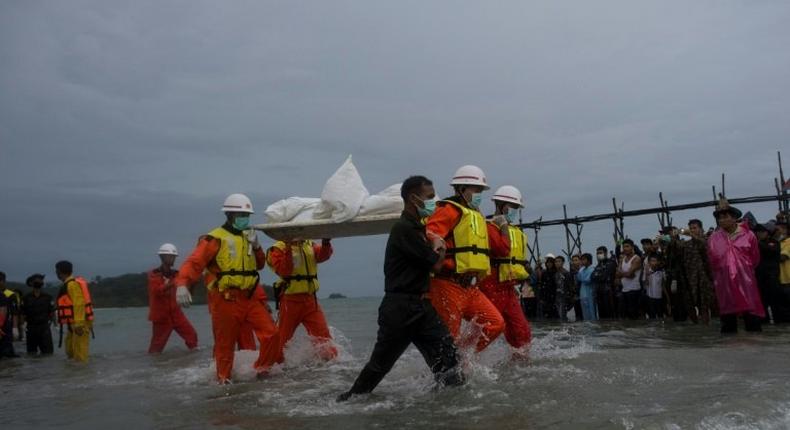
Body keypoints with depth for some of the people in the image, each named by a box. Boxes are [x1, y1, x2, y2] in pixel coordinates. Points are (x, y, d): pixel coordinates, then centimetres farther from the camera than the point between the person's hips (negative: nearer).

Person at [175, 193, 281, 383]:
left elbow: (260, 265, 19)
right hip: (225, 299, -6)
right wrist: (182, 284, -32)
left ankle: (262, 369, 17)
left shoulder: (247, 237, 16)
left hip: (249, 298, 6)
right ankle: (224, 379, 22)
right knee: (225, 344, 4)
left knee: (272, 334, -1)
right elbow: (194, 262, -16)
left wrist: (256, 246, 0)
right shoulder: (215, 239, -7)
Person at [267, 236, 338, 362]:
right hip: (290, 300, -3)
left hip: (310, 299, 4)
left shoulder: (309, 246, 11)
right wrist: (288, 249, -25)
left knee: (323, 337, -4)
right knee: (281, 338, 8)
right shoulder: (279, 248, -2)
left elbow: (323, 255, -8)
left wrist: (326, 243, -27)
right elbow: (283, 270, -16)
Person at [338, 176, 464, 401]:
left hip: (421, 306, 8)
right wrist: (438, 248, 6)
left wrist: (435, 247, -3)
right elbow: (435, 264, -14)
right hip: (400, 308, -8)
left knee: (446, 353, -1)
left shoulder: (417, 228, 14)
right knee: (380, 363, 5)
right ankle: (350, 399, 23)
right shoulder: (404, 229, -16)